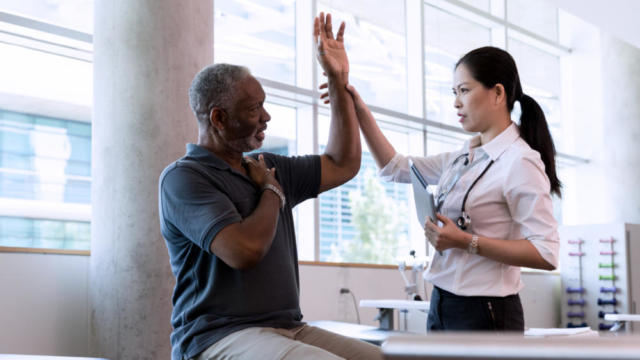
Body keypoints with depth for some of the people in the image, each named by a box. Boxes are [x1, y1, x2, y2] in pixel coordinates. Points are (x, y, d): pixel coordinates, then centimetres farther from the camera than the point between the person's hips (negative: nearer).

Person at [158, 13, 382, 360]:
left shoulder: (268, 168, 16)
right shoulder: (183, 177, -8)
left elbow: (343, 165, 22)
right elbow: (246, 250, -21)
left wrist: (339, 80, 19)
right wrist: (272, 191, -2)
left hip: (289, 330, 8)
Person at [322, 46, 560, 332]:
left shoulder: (520, 163, -14)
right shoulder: (463, 158, 12)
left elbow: (547, 254, -20)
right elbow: (395, 168, 21)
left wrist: (466, 241, -22)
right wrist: (360, 112, 11)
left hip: (484, 314, -8)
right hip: (442, 306, 8)